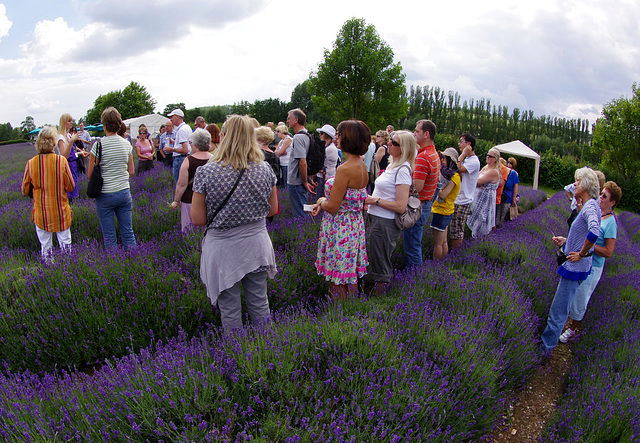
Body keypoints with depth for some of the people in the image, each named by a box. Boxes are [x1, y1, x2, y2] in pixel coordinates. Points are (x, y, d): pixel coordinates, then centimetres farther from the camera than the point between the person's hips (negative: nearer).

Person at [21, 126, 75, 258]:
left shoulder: (31, 163, -10)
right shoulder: (61, 161, -14)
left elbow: (25, 192, -1)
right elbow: (71, 187, -5)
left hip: (41, 214, 1)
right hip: (61, 212, -1)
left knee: (45, 246, 12)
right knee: (65, 242, 14)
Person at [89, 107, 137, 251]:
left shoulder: (99, 145, -11)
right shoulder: (127, 144, 0)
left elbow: (90, 175, -7)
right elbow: (131, 172, 6)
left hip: (105, 195, -4)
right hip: (124, 193, 4)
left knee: (109, 236, 7)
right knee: (128, 232, 11)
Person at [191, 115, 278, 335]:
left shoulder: (206, 172, -13)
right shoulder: (265, 170, -5)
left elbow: (197, 219, -9)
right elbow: (272, 210, 6)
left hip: (222, 248, -3)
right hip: (256, 245, 3)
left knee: (230, 310, 13)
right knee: (259, 304, 18)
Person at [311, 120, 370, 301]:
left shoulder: (344, 169, -22)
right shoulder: (362, 166, 6)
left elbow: (333, 207, -20)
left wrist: (322, 201, 0)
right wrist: (324, 201, 6)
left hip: (340, 228, -10)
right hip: (355, 224, 10)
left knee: (338, 282, 4)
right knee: (351, 278, 21)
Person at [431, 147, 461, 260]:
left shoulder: (454, 176, -16)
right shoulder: (448, 174, 12)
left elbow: (443, 195, -24)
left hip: (442, 212, -10)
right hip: (445, 211, 10)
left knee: (438, 243, -2)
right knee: (443, 241, 15)